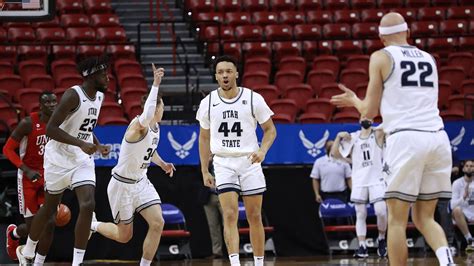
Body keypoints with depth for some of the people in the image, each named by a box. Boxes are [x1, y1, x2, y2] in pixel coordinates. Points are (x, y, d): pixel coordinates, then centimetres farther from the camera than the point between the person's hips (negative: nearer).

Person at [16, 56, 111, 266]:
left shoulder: (99, 97, 5)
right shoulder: (73, 96, -20)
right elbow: (51, 129, -24)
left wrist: (98, 146, 7)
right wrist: (81, 144, -29)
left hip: (82, 160, 5)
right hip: (59, 159, -5)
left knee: (88, 205, -15)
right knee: (49, 209, 11)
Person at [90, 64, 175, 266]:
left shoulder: (156, 128, 3)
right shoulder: (138, 126, -24)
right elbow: (146, 116, -50)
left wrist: (162, 163, 6)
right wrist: (155, 84, -57)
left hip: (141, 182, 8)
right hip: (122, 184, -8)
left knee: (157, 223, -11)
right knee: (124, 235, 6)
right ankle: (92, 225, 35)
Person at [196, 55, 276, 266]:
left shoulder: (253, 99, -4)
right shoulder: (208, 103, 1)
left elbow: (270, 129, 3)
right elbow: (204, 138, 12)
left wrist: (263, 150, -17)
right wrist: (205, 171, 9)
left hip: (250, 162, 0)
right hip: (223, 163, 0)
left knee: (254, 217, 5)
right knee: (230, 215, -13)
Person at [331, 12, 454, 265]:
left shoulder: (381, 57, 5)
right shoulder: (429, 58, 20)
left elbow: (369, 112, 4)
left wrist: (354, 100, 25)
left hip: (406, 138, -5)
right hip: (438, 137, 5)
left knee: (397, 220, 3)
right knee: (424, 218, 11)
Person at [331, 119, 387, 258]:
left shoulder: (377, 134, 3)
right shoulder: (352, 137, 10)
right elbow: (334, 153, 7)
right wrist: (339, 136, -4)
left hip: (376, 180, -2)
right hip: (359, 182, 2)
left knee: (381, 212, -14)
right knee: (360, 214, -1)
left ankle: (381, 239, 10)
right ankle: (362, 247, -2)